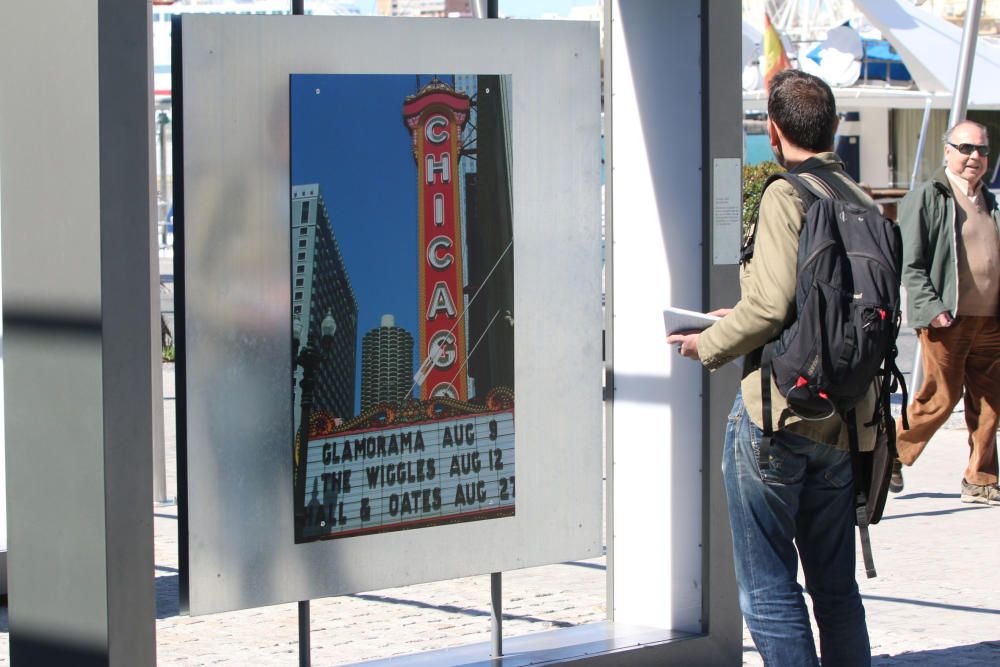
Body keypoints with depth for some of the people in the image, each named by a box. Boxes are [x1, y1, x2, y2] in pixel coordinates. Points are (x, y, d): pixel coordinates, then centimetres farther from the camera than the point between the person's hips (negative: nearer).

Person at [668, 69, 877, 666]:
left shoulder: (787, 196, -10)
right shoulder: (864, 202, 10)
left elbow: (770, 307, -20)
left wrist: (708, 344, -1)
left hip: (779, 412, -7)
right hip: (848, 419, 7)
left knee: (768, 589, 0)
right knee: (836, 587, 15)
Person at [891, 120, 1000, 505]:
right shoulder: (926, 198, -4)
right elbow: (910, 265, -9)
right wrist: (931, 309, -18)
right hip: (946, 321, -6)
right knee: (940, 399, -3)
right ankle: (890, 456, 16)